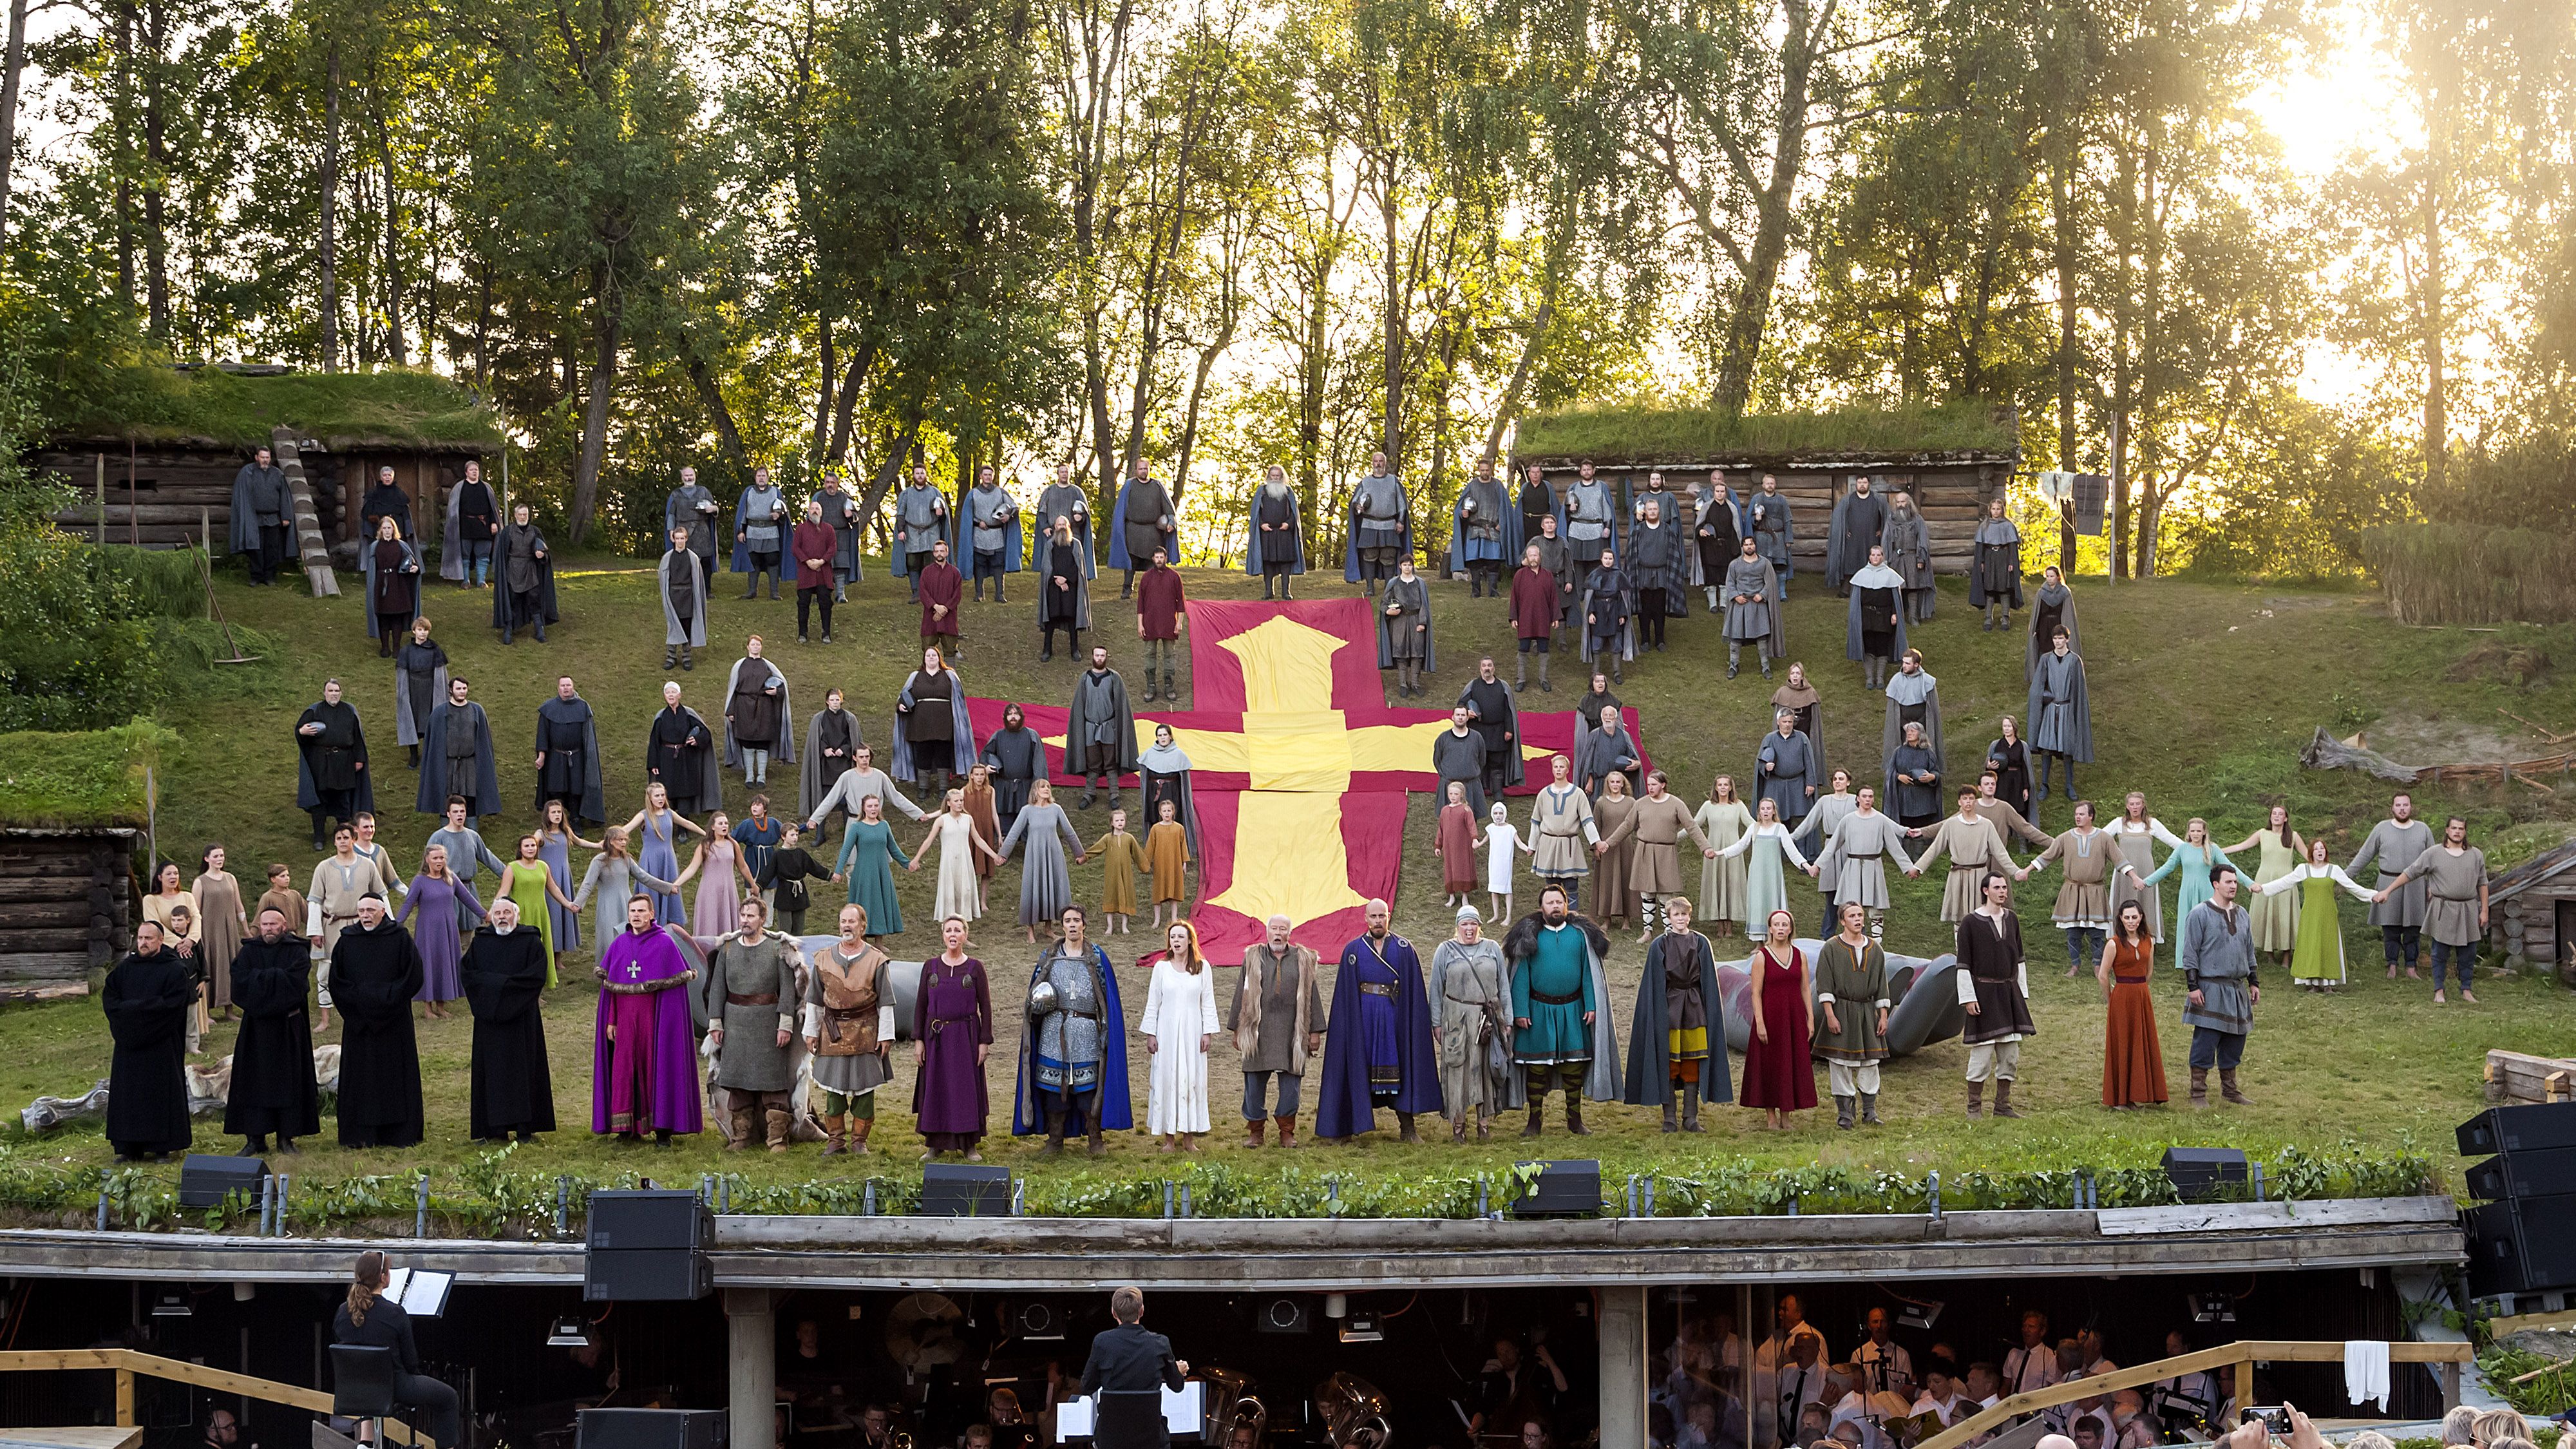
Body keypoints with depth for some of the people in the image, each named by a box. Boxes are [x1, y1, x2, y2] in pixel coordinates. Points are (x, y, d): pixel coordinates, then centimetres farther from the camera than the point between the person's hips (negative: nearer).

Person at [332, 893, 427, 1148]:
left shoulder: (400, 940, -1)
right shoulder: (347, 942, 5)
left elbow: (414, 977, -4)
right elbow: (336, 983, 6)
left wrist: (387, 998, -11)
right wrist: (357, 999, -8)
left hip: (393, 1020, -2)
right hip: (358, 1020, 2)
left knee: (396, 1075, 0)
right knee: (359, 1076, 2)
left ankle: (399, 1133, 6)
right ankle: (361, 1134, 6)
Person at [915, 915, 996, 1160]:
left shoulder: (975, 967, 1)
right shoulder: (931, 967, 5)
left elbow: (985, 1006, 1)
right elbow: (920, 1004, 6)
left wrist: (985, 1041, -5)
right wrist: (919, 1040, 0)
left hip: (966, 1036, -2)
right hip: (936, 1036, 2)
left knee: (968, 1088, 1)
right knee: (935, 1089, 4)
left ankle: (971, 1145, 8)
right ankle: (935, 1144, 12)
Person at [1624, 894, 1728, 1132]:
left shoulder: (1701, 943, 6)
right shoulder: (1659, 946, 2)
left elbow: (1709, 983, 8)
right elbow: (1655, 984, 1)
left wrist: (1709, 1012, 2)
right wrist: (1659, 1013, -6)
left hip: (1695, 1008, 2)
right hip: (1668, 1010, -2)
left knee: (1692, 1065, 2)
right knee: (1669, 1064, -2)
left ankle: (1690, 1118, 7)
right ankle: (1669, 1118, 3)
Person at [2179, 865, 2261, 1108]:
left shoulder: (2242, 915, 13)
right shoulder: (2200, 914, -7)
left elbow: (2249, 952, 21)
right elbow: (2190, 953, -8)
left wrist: (2254, 983, 16)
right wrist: (2193, 987, -13)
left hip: (2237, 990, 6)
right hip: (2210, 990, -6)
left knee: (2234, 1043, 11)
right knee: (2205, 1044, -5)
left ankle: (2229, 1089, 22)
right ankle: (2198, 1093, 1)